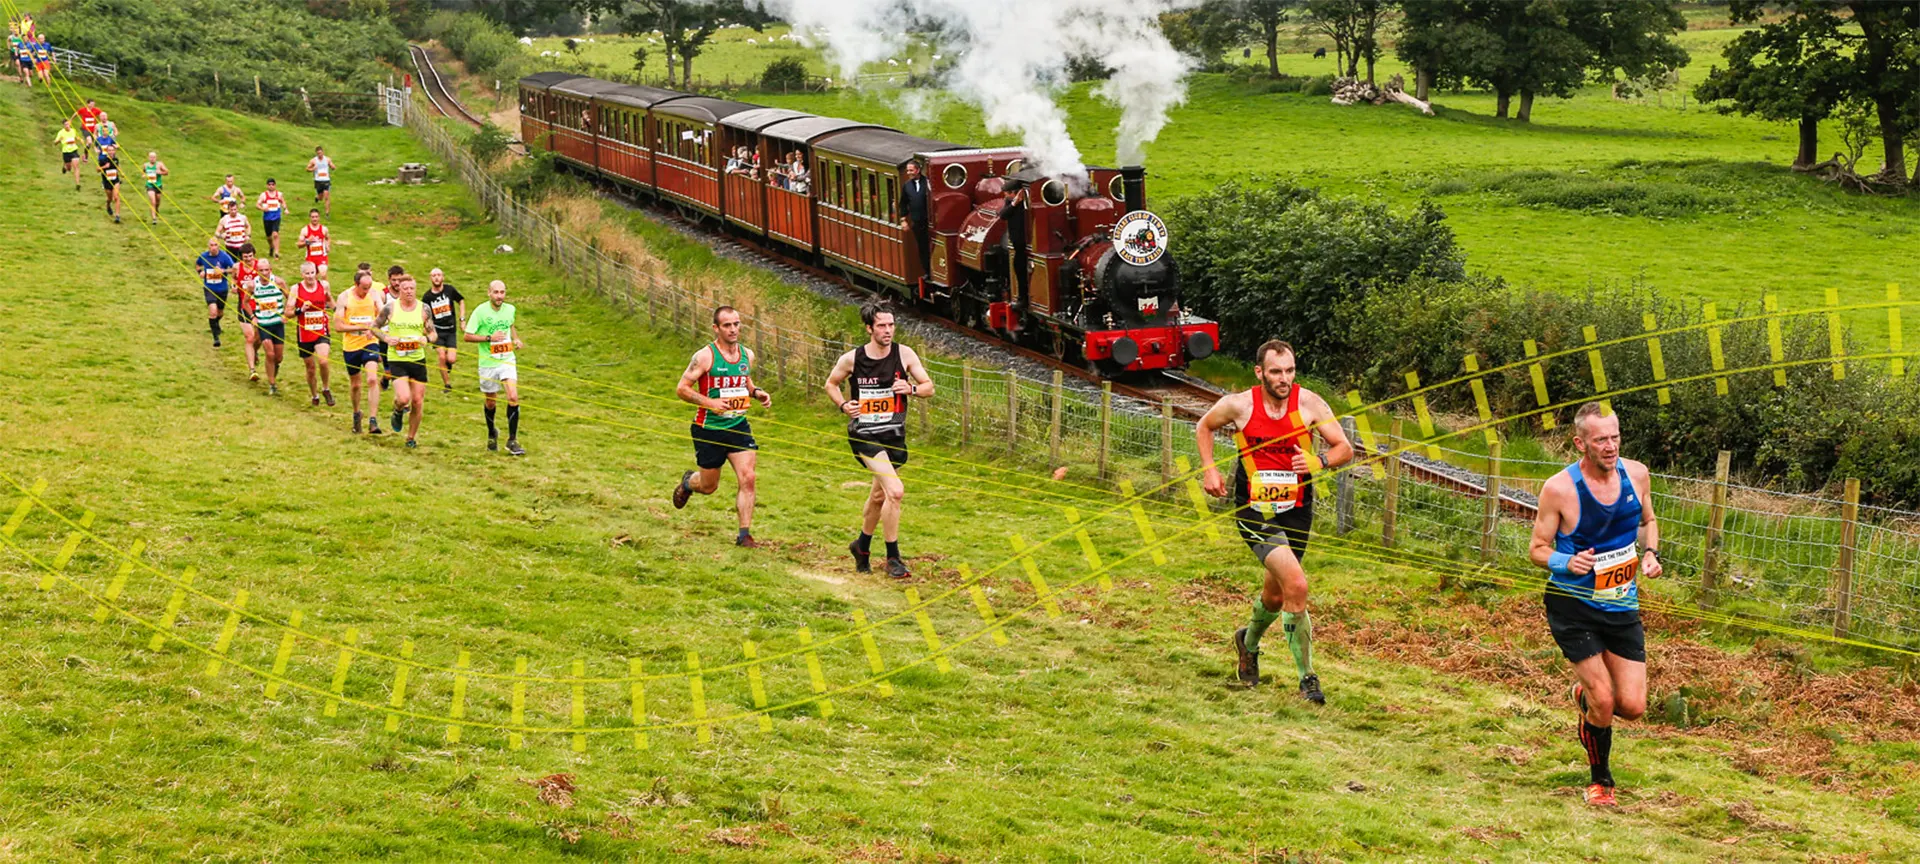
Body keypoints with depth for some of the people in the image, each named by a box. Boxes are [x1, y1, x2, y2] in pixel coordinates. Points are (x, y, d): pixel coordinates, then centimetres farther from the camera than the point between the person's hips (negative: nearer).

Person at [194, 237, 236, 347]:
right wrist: (200, 271, -3)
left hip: (222, 289, 1)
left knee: (219, 312, 21)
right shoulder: (203, 256, -6)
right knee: (213, 311, -20)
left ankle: (216, 324, 57)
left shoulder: (224, 256, -14)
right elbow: (197, 264, 16)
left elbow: (234, 268, -15)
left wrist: (223, 271, -28)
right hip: (209, 288, -1)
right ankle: (216, 337, -14)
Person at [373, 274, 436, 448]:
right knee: (404, 398, -20)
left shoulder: (423, 309, 1)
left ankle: (411, 437, 24)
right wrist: (386, 338, -11)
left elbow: (433, 333, 7)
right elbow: (374, 326, 8)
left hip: (418, 360, 2)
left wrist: (426, 339, -16)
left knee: (417, 402, 5)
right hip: (397, 360, -2)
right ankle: (398, 412, 18)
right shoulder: (390, 308, -4)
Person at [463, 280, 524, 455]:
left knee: (513, 398, -15)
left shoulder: (510, 309, 1)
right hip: (488, 363, -2)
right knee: (490, 402, 13)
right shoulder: (481, 311, -11)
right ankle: (492, 433, 41)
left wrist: (516, 339, 4)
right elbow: (468, 336, -9)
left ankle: (512, 440, -7)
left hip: (507, 361, 2)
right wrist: (489, 338, -20)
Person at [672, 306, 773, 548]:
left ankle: (744, 534, -3)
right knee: (708, 486, 10)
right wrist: (710, 402, -24)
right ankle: (687, 482, 46)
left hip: (739, 426, 4)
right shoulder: (705, 356, -14)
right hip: (709, 429, -4)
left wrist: (757, 393, 1)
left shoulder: (747, 355, 3)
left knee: (747, 478, -11)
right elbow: (682, 389, -12)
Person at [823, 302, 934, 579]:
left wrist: (911, 389, -19)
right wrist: (843, 405, -7)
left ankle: (862, 545, 45)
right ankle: (893, 558, -9)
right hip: (864, 435, -4)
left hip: (895, 434, 4)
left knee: (879, 495, 20)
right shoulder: (851, 359, -7)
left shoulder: (904, 354, -3)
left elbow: (929, 387, 3)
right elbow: (831, 383, 11)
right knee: (895, 491, -20)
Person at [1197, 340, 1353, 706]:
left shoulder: (1309, 403, -7)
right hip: (1255, 511, -3)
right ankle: (1307, 677, -13)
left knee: (1276, 596, 17)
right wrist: (1209, 469, -1)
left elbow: (1345, 448, -3)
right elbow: (1204, 427, 12)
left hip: (1296, 510, 3)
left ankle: (1249, 641, 51)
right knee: (1296, 585, -22)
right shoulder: (1238, 405, -9)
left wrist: (1318, 462, -23)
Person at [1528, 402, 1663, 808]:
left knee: (1633, 706, -1)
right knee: (1603, 703, -11)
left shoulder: (1636, 474, -2)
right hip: (1573, 606, -4)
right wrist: (1567, 563, -26)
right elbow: (1537, 548, -5)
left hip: (1623, 606, 4)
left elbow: (1648, 521, 18)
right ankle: (1599, 781, 16)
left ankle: (1586, 695, 34)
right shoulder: (1559, 488, -15)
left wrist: (1650, 553, -3)